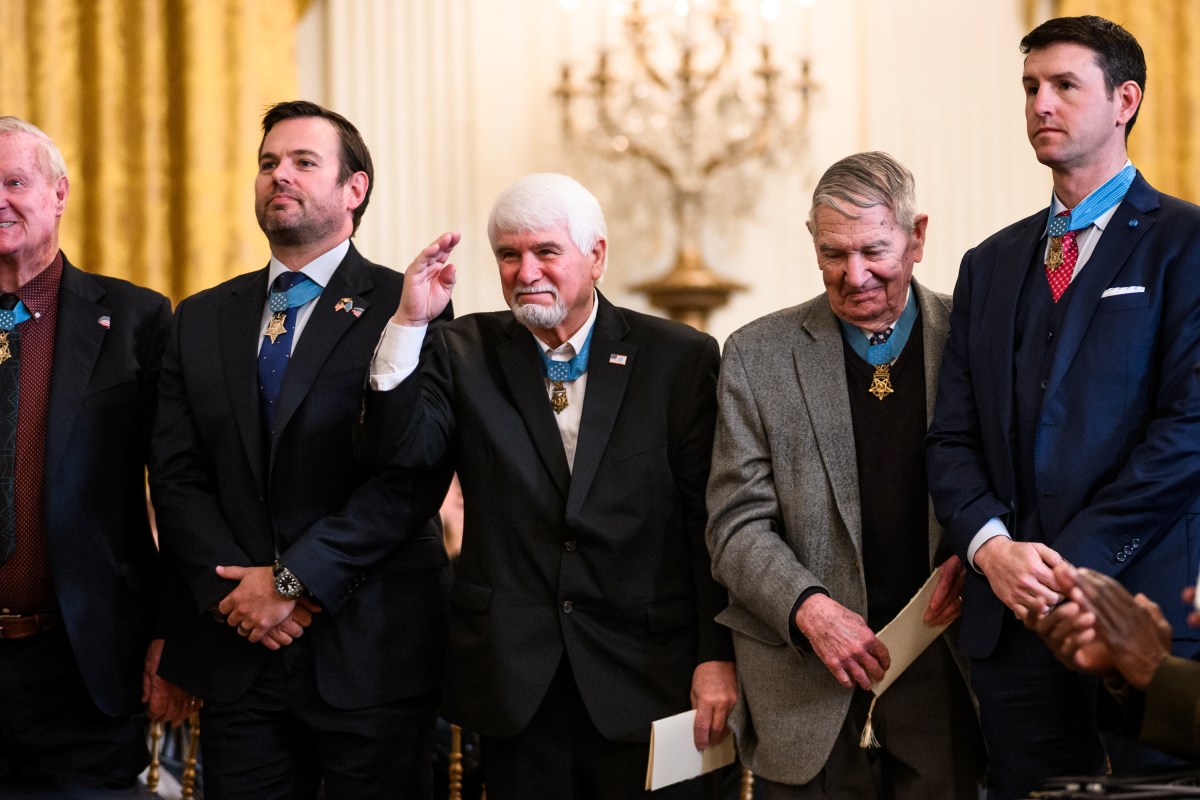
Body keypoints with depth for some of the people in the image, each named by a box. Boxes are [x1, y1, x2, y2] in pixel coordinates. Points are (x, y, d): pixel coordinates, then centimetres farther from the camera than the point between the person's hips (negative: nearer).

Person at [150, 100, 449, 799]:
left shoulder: (402, 308, -3)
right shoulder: (202, 321, 13)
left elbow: (414, 473, -13)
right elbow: (177, 475, 6)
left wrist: (294, 579, -15)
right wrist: (233, 591, -9)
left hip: (369, 654, -4)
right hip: (236, 652, 4)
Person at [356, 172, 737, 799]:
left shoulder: (682, 359, -1)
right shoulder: (467, 353, 5)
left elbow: (713, 523, -2)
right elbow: (396, 451, -10)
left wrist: (718, 657, -8)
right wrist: (409, 323, -20)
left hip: (647, 680, -1)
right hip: (514, 684, 2)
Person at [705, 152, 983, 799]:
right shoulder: (756, 356, 1)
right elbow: (738, 527, -1)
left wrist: (973, 556, -11)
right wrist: (810, 609, -17)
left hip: (943, 668, 1)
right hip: (807, 684, 0)